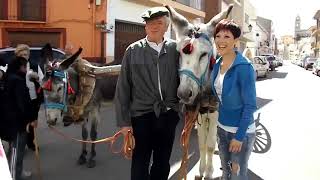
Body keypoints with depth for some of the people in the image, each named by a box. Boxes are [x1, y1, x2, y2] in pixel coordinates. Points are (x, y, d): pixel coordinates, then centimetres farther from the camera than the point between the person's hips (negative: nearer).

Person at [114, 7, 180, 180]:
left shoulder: (175, 49, 0)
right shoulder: (133, 51, -4)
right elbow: (122, 88, -4)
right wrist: (124, 121, -6)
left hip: (168, 115, 2)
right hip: (141, 115, -1)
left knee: (163, 162, 18)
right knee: (140, 162, 11)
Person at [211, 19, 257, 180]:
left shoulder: (244, 67, -20)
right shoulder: (217, 65, 1)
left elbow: (250, 105, -18)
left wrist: (239, 136, -18)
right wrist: (220, 124, 11)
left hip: (241, 131, -6)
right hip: (222, 127, 6)